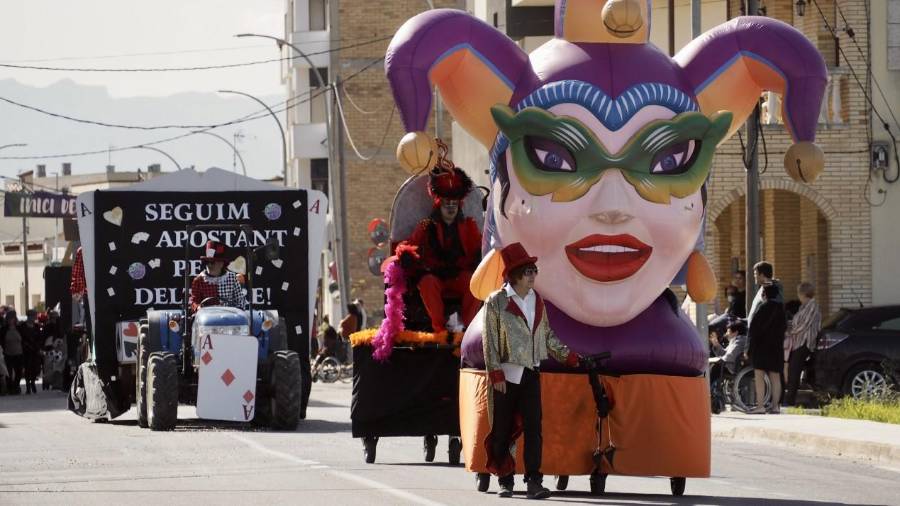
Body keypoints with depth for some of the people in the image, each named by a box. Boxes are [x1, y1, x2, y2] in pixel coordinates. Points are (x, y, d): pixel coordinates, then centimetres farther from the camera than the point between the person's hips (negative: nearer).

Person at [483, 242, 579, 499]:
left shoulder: (537, 301, 10)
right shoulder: (496, 302, -5)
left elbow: (547, 336, 20)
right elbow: (490, 341, -7)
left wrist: (568, 356, 14)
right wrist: (496, 374, -13)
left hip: (531, 373, 4)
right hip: (506, 375, -4)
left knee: (533, 427, -6)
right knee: (503, 430, 2)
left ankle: (534, 481, -9)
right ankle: (505, 481, 11)